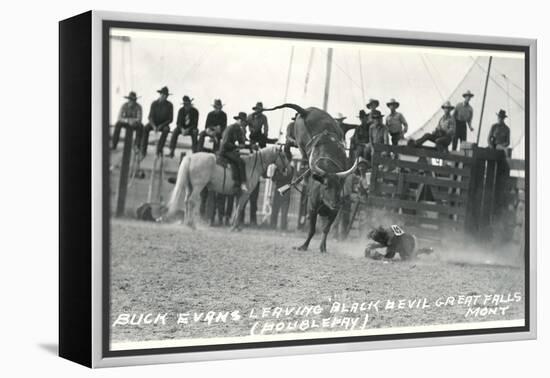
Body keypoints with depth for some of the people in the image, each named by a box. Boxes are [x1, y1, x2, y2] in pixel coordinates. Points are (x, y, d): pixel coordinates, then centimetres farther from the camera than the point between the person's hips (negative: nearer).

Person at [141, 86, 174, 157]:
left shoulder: (169, 105, -8)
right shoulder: (154, 104, -6)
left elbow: (170, 119, -8)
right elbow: (150, 117, -10)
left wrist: (161, 126, -22)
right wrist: (154, 126, -30)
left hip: (164, 125, -1)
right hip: (154, 123, 1)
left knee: (166, 130, -37)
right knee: (145, 128, -31)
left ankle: (159, 150, -36)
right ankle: (143, 149, -30)